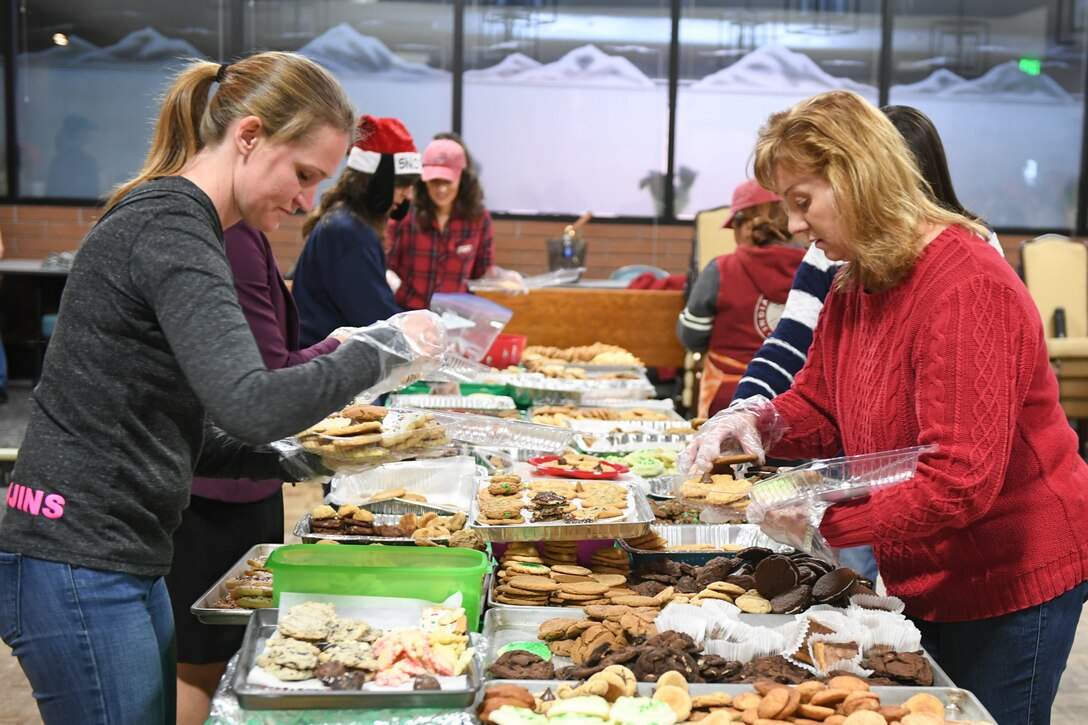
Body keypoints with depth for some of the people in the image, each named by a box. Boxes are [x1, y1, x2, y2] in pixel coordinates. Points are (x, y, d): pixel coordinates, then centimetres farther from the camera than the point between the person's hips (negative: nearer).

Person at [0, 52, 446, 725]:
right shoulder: (171, 228, -16)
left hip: (124, 560, 10)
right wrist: (383, 349, -18)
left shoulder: (172, 222, 15)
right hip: (80, 568, -10)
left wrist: (290, 464, 8)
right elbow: (248, 406, -29)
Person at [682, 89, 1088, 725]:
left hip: (1012, 584, -8)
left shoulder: (968, 289, -26)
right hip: (923, 582, 8)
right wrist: (755, 421, -10)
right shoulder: (853, 288, 3)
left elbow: (959, 483, -31)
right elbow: (819, 411, 11)